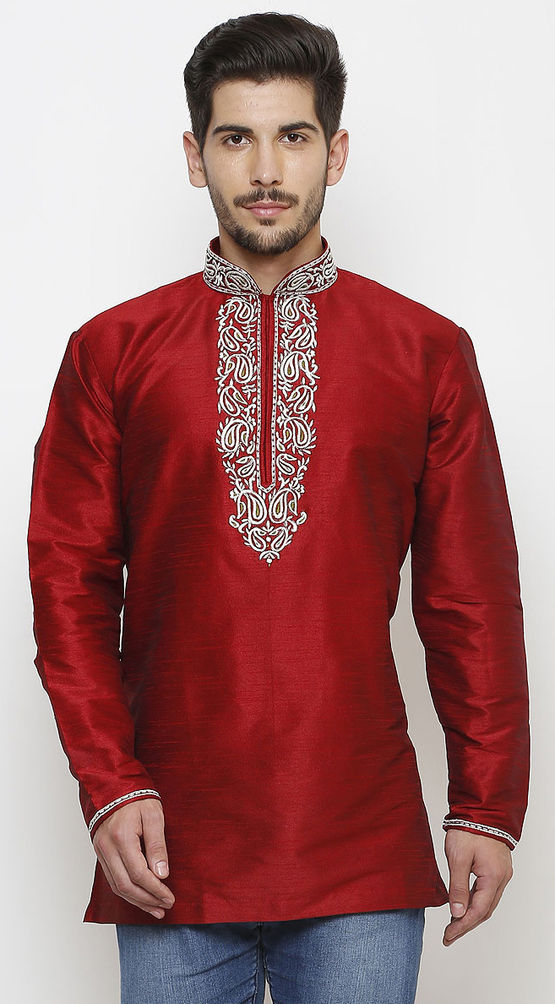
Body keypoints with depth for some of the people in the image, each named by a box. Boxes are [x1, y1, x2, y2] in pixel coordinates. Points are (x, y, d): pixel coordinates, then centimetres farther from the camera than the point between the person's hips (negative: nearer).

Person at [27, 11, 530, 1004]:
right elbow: (69, 582, 4)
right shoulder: (109, 353, 5)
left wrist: (488, 805, 4)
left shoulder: (428, 352, 5)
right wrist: (109, 785, -5)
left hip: (365, 849, 0)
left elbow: (472, 598, 6)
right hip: (172, 852, 0)